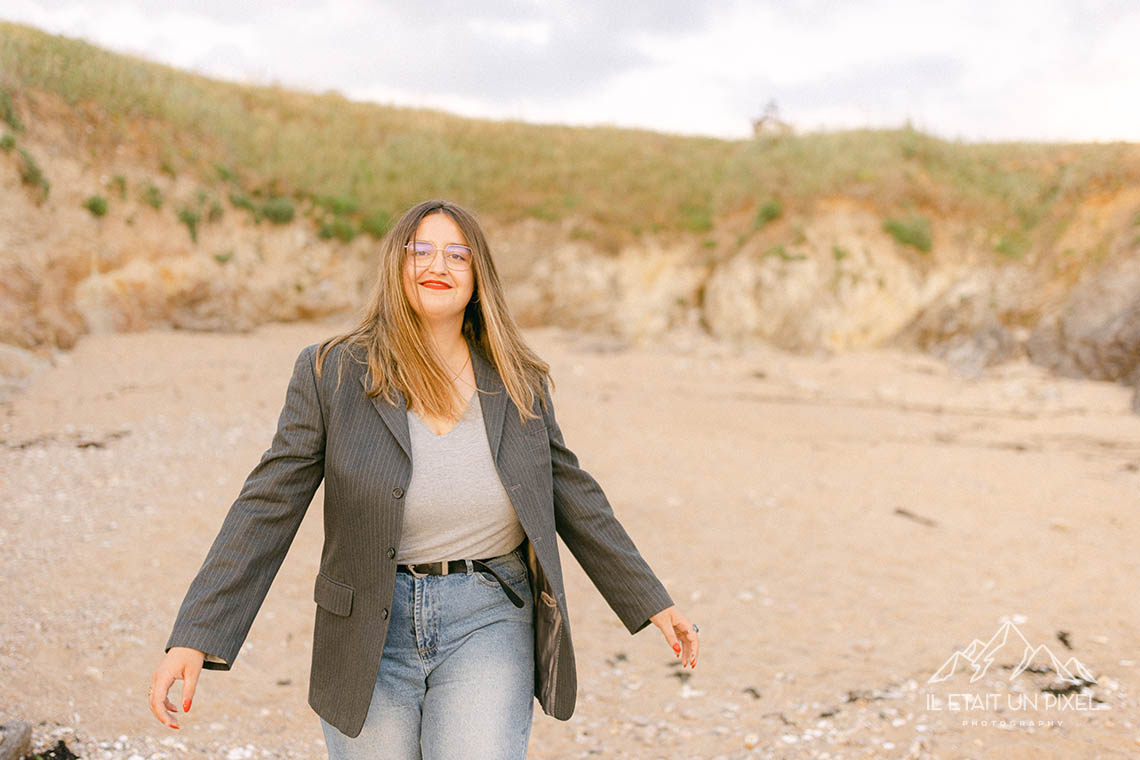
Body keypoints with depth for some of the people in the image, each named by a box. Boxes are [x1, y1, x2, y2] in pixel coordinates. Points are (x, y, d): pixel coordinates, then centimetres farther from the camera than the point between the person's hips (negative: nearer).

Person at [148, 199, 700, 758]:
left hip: (487, 627, 1)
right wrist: (192, 640, -13)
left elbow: (572, 499, 11)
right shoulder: (331, 374, -5)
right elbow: (265, 511, -7)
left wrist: (652, 604, 13)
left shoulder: (518, 383, 2)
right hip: (370, 629, 0)